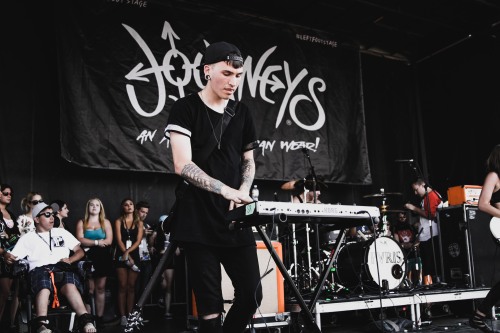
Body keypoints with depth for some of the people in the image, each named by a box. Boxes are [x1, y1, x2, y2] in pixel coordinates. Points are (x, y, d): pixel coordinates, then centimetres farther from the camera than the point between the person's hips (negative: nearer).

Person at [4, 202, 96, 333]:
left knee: (70, 285, -37)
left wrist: (70, 260, 3)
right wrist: (8, 257, -12)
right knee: (44, 286, -39)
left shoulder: (62, 232, 28)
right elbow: (13, 257, 13)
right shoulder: (27, 238, 23)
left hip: (62, 268, 1)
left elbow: (80, 251, 24)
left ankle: (86, 321, -50)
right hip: (40, 269, -1)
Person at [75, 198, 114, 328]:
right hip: (88, 258, -1)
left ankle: (99, 317, 4)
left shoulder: (106, 222, 9)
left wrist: (89, 243, -9)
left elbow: (109, 241, -1)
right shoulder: (81, 222, 8)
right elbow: (80, 240, -5)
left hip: (102, 257, 1)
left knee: (100, 288, 1)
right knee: (90, 289, -3)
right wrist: (97, 242, -10)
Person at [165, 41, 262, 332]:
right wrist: (225, 190, -24)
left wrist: (243, 192, -3)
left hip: (236, 220, 5)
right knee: (210, 305, -1)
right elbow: (183, 165, -14)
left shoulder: (243, 113, 11)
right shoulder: (186, 108, -4)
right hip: (198, 221, -5)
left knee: (252, 295, 4)